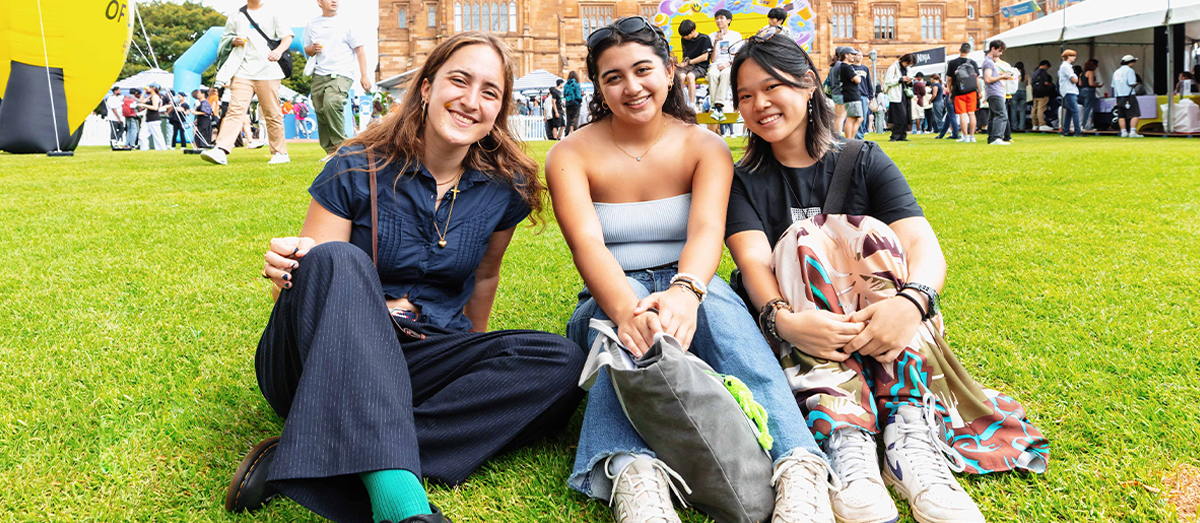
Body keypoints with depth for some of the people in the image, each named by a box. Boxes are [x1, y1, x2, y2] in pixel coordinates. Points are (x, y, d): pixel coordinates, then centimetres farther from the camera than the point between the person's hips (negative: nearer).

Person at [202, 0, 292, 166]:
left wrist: (279, 50, -16)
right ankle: (221, 150, -20)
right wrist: (234, 41, 0)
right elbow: (225, 39, 24)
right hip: (243, 71, 1)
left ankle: (280, 153, 11)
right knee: (235, 109, -11)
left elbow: (288, 36, 4)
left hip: (267, 70, -1)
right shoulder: (236, 16, 16)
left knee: (272, 113, 1)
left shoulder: (271, 14, 10)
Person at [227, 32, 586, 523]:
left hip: (420, 365, 3)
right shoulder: (358, 170, -5)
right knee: (338, 260, -34)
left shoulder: (504, 188, 3)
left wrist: (476, 364, 26)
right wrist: (289, 270, -28)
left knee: (561, 362, -23)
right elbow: (318, 263, -4)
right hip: (324, 359, -3)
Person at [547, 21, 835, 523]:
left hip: (693, 291, 1)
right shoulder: (571, 156, -2)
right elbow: (587, 244, -20)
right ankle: (632, 474, -60)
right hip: (608, 302, 0)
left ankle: (799, 468, -54)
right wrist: (629, 309, -43)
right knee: (626, 301, -37)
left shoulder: (705, 148, 1)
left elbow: (707, 230, -19)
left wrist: (684, 292, -44)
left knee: (714, 296, -35)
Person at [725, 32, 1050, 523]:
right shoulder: (744, 182, 6)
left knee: (872, 237, -23)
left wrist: (910, 302, -33)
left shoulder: (864, 161, 6)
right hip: (799, 336, -1)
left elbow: (926, 246, -9)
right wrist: (783, 319, -36)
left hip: (879, 329, 1)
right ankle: (846, 445, -46)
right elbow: (753, 261, -13)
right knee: (805, 241, -26)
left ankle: (912, 434, -40)